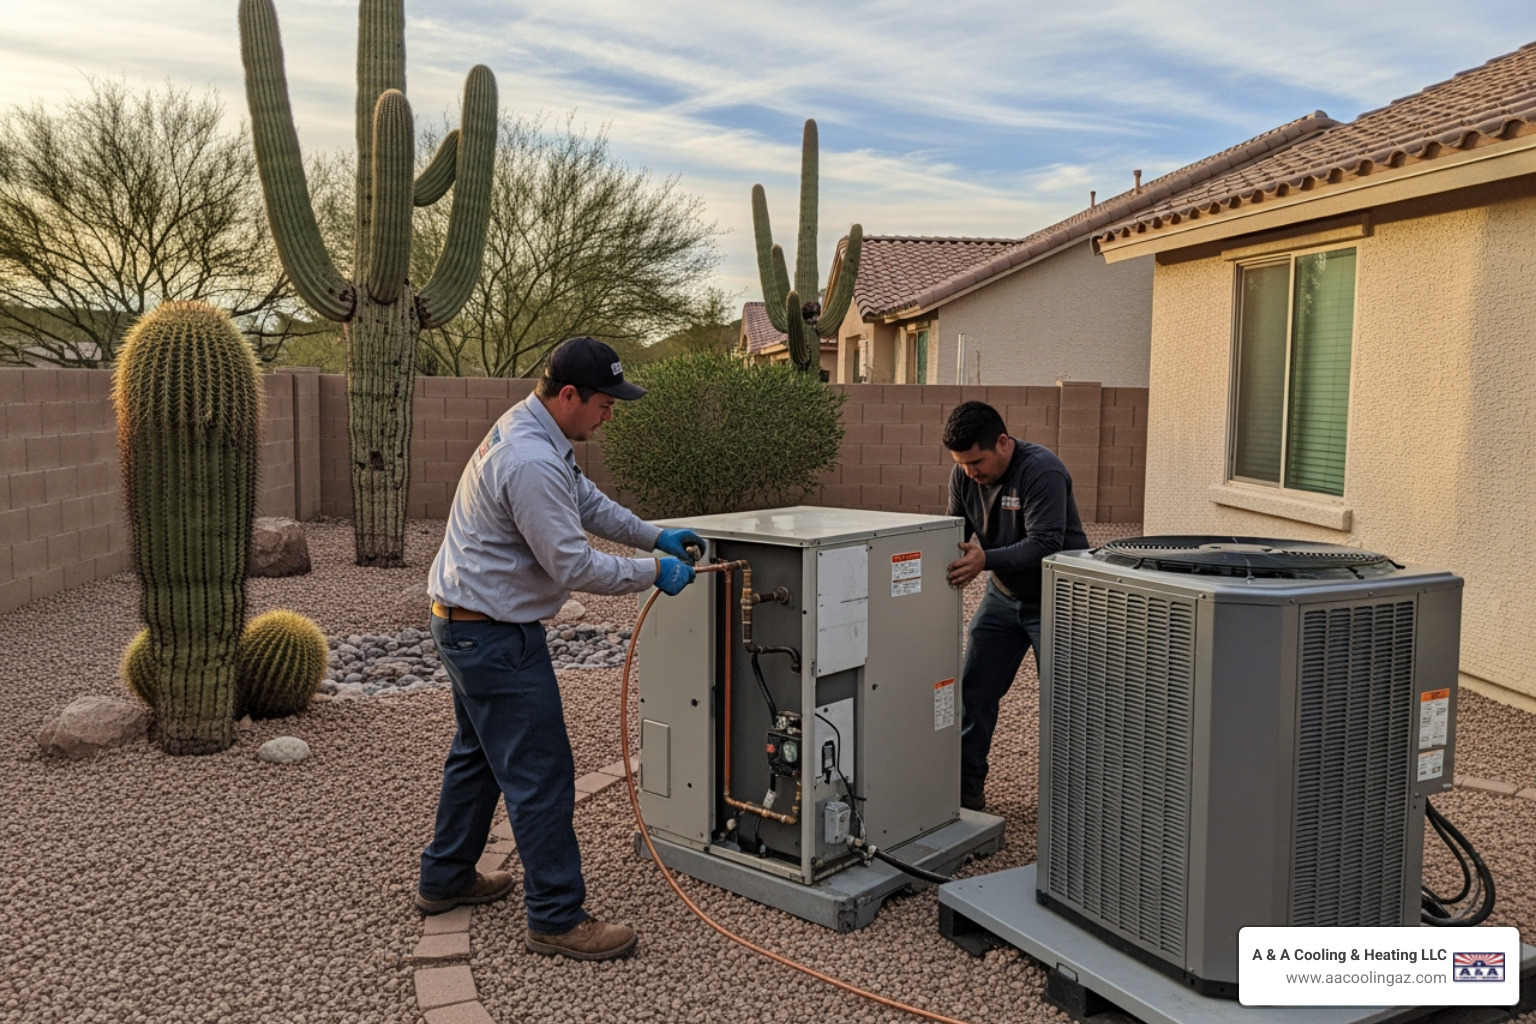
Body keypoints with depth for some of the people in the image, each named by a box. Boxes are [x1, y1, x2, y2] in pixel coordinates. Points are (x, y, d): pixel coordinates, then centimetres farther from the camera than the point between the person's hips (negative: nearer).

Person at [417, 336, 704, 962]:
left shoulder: (529, 432, 7)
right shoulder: (532, 463, -28)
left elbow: (587, 500, 18)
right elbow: (574, 565, -26)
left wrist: (655, 536, 10)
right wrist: (654, 573, -14)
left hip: (466, 625, 11)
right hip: (495, 637, -11)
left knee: (477, 752, 24)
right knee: (540, 775, -4)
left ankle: (445, 881, 39)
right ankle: (557, 919, 6)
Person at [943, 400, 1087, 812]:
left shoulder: (1042, 471, -25)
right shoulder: (964, 474, -5)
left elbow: (1045, 544, -31)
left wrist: (986, 559, -41)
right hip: (1003, 596, 7)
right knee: (973, 690, 5)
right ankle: (966, 787, 16)